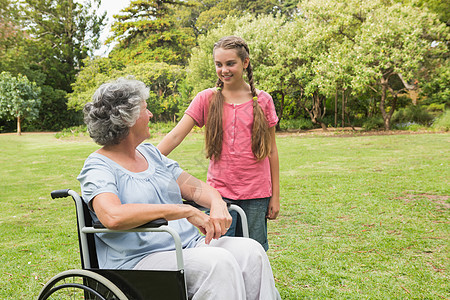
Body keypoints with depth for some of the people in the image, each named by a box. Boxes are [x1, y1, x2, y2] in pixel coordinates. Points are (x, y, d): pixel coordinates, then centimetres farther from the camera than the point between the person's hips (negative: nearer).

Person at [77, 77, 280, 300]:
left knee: (250, 251, -17)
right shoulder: (98, 167, -6)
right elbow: (113, 217, -26)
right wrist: (186, 211, -26)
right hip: (141, 260, -6)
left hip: (190, 245, 7)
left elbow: (193, 187, 15)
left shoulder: (150, 152, 17)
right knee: (218, 262, -30)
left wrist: (217, 204, -9)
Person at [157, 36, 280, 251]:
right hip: (219, 192, 0)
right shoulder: (207, 99, 1)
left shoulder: (262, 100, 3)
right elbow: (175, 136, -5)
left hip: (256, 195, 1)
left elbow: (271, 149, 6)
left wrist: (275, 195, 6)